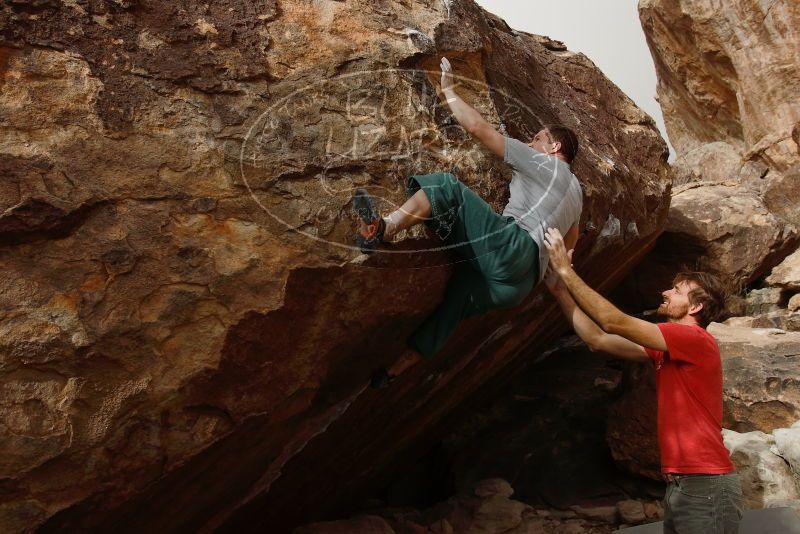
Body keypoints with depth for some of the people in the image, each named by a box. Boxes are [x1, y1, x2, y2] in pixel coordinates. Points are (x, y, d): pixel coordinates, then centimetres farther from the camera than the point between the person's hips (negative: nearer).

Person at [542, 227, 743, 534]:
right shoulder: (666, 351, 13)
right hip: (679, 485, 8)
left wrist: (566, 271, -13)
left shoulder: (696, 339, -12)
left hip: (706, 485, -8)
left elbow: (614, 323, -18)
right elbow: (598, 340, 9)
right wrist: (559, 289, 5)